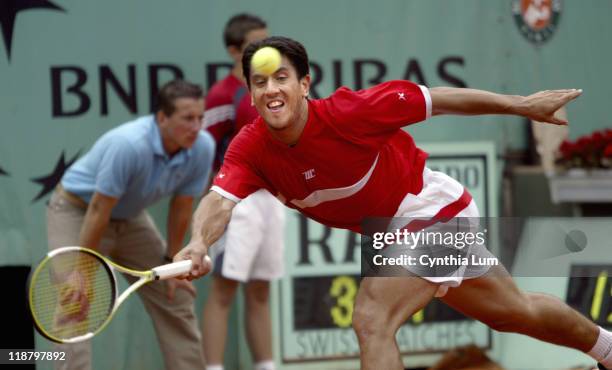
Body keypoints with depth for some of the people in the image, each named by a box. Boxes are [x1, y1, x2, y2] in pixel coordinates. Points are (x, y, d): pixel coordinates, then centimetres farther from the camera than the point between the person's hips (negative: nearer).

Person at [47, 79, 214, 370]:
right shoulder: (129, 145, -38)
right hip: (77, 211, -7)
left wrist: (171, 261, 2)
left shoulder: (202, 148, -19)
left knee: (176, 300, 6)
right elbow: (98, 211, -31)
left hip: (130, 217, 7)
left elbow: (182, 207, -4)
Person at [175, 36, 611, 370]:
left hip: (431, 209, -7)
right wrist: (199, 242, -55)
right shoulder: (250, 148, -16)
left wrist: (523, 105, -14)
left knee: (372, 321, -25)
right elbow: (221, 201, -31)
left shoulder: (346, 112, -30)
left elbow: (434, 100, -21)